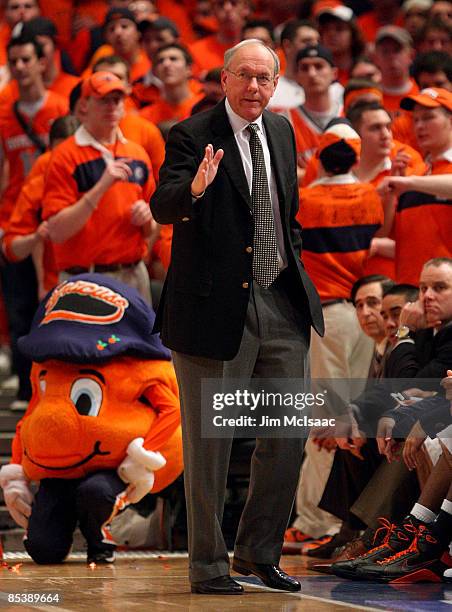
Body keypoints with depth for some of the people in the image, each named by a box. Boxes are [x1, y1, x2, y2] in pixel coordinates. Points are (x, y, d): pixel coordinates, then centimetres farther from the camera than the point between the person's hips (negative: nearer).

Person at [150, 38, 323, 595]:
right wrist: (195, 188, -43)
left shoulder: (282, 131, 11)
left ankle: (258, 553, 24)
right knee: (209, 442, 2)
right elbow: (161, 206, -23)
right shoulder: (192, 136, -9)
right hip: (217, 308, -6)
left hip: (281, 302, 6)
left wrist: (293, 262, 16)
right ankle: (209, 565, 12)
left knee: (288, 433, 9)